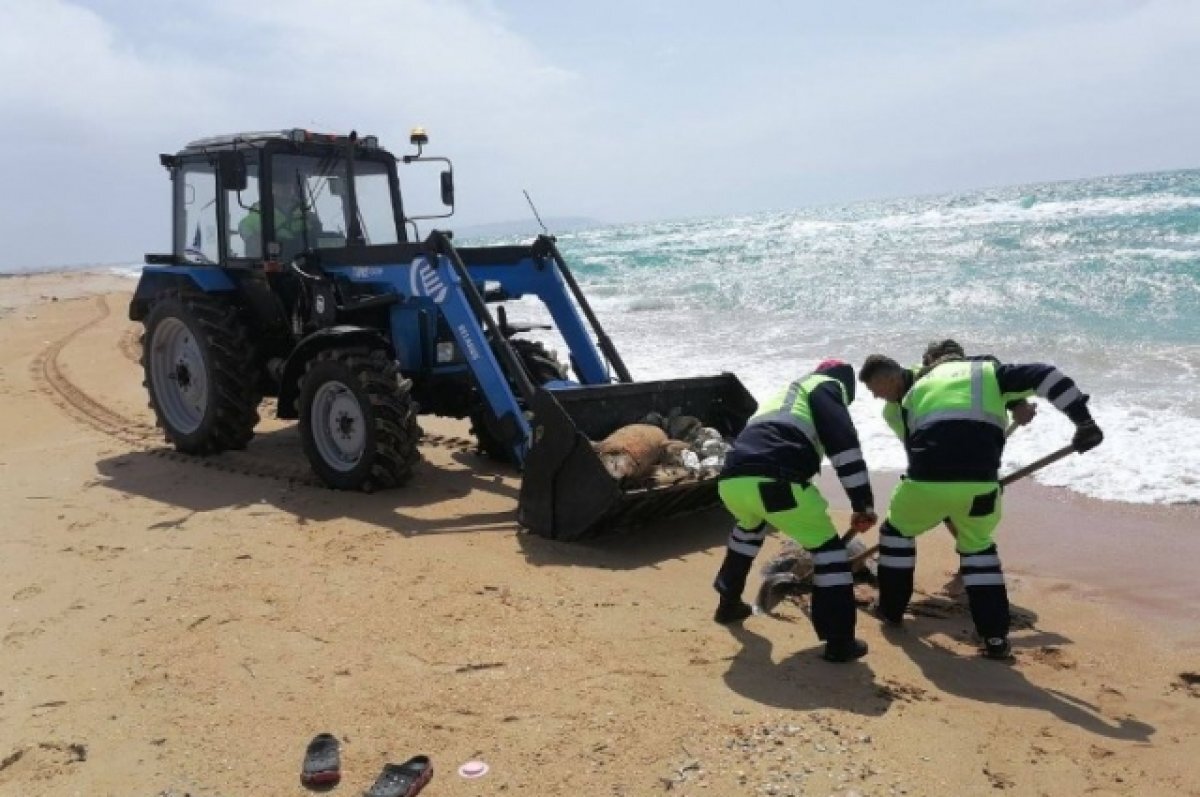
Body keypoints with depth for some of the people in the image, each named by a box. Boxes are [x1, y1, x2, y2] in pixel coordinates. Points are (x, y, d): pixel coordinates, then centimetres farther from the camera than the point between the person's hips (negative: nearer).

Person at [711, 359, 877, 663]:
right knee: (827, 546, 8)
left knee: (749, 528, 38)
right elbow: (843, 444, -3)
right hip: (774, 480, -8)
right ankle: (840, 642, 7)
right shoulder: (828, 387, 17)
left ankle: (729, 603, 47)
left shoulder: (783, 393, 39)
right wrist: (863, 503, 0)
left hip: (731, 480, 8)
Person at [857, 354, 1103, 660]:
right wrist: (1084, 421, 9)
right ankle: (996, 638, 22)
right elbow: (1046, 376, 6)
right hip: (979, 482, 0)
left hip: (927, 479, 0)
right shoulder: (984, 371, 18)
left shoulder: (913, 393, 24)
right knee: (978, 546, 26)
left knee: (897, 531, 30)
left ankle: (890, 609, 39)